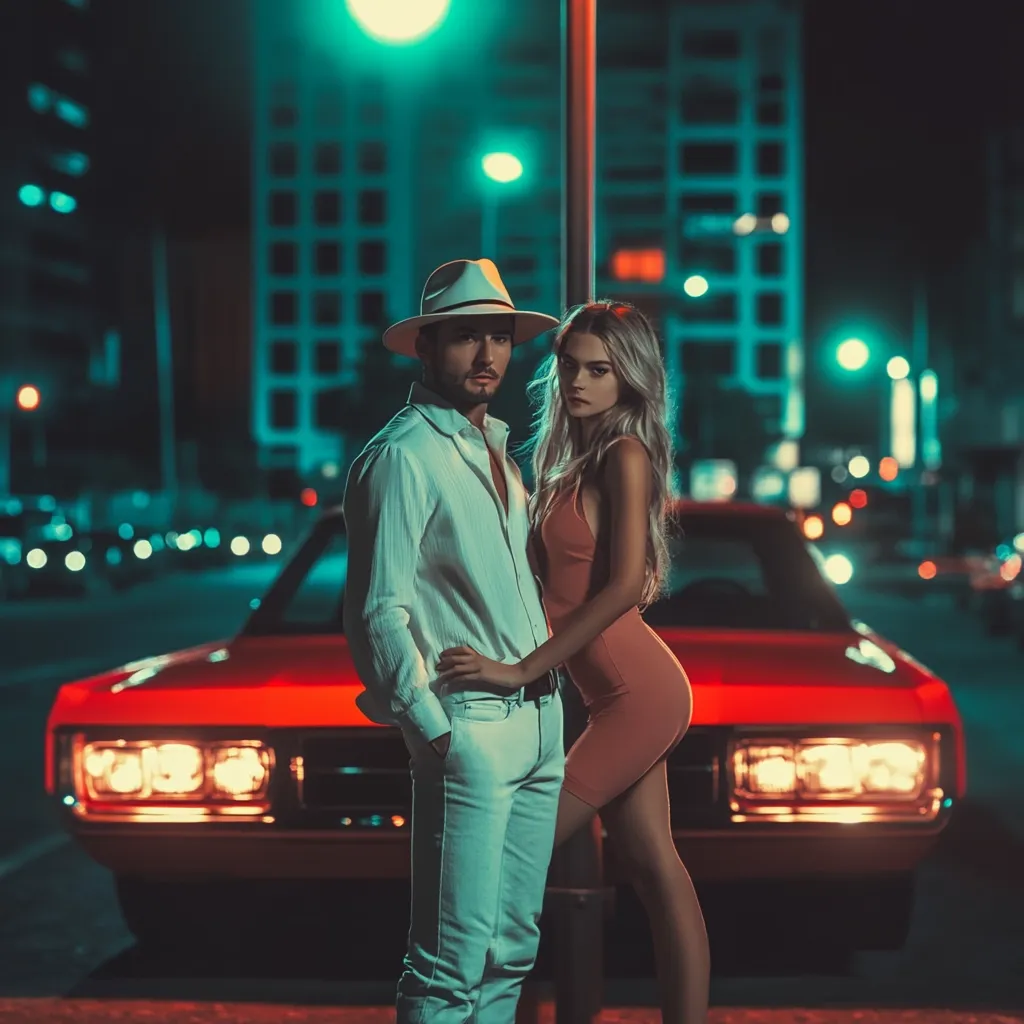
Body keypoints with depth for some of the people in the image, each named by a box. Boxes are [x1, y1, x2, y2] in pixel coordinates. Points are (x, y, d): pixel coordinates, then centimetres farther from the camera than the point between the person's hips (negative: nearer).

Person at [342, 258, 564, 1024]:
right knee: (454, 959, -8)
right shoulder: (404, 456, -10)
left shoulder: (499, 445, 16)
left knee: (513, 946, 13)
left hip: (539, 720, 9)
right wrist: (433, 730, -16)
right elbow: (379, 612, -14)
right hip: (469, 724, -9)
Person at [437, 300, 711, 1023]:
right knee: (653, 864, 9)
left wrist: (524, 670, -23)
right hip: (628, 692, 9)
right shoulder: (574, 459, 14)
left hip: (636, 693, -9)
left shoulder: (625, 455, -13)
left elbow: (625, 585, -21)